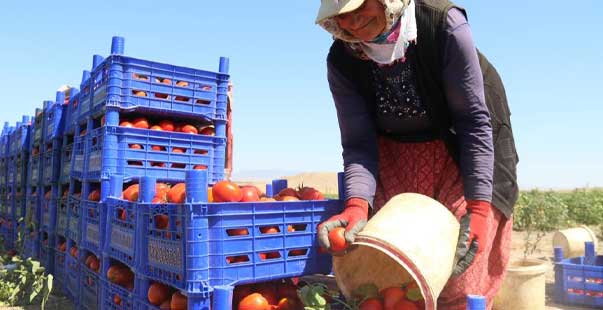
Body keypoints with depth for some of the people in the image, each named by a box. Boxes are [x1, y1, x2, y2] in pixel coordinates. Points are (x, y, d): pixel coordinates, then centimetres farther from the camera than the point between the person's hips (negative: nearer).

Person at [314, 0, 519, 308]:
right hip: (395, 155, 2)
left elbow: (475, 121, -22)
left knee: (460, 280, -6)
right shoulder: (342, 62, -15)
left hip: (461, 149, -2)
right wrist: (357, 204, -33)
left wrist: (478, 206, -28)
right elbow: (359, 143, -14)